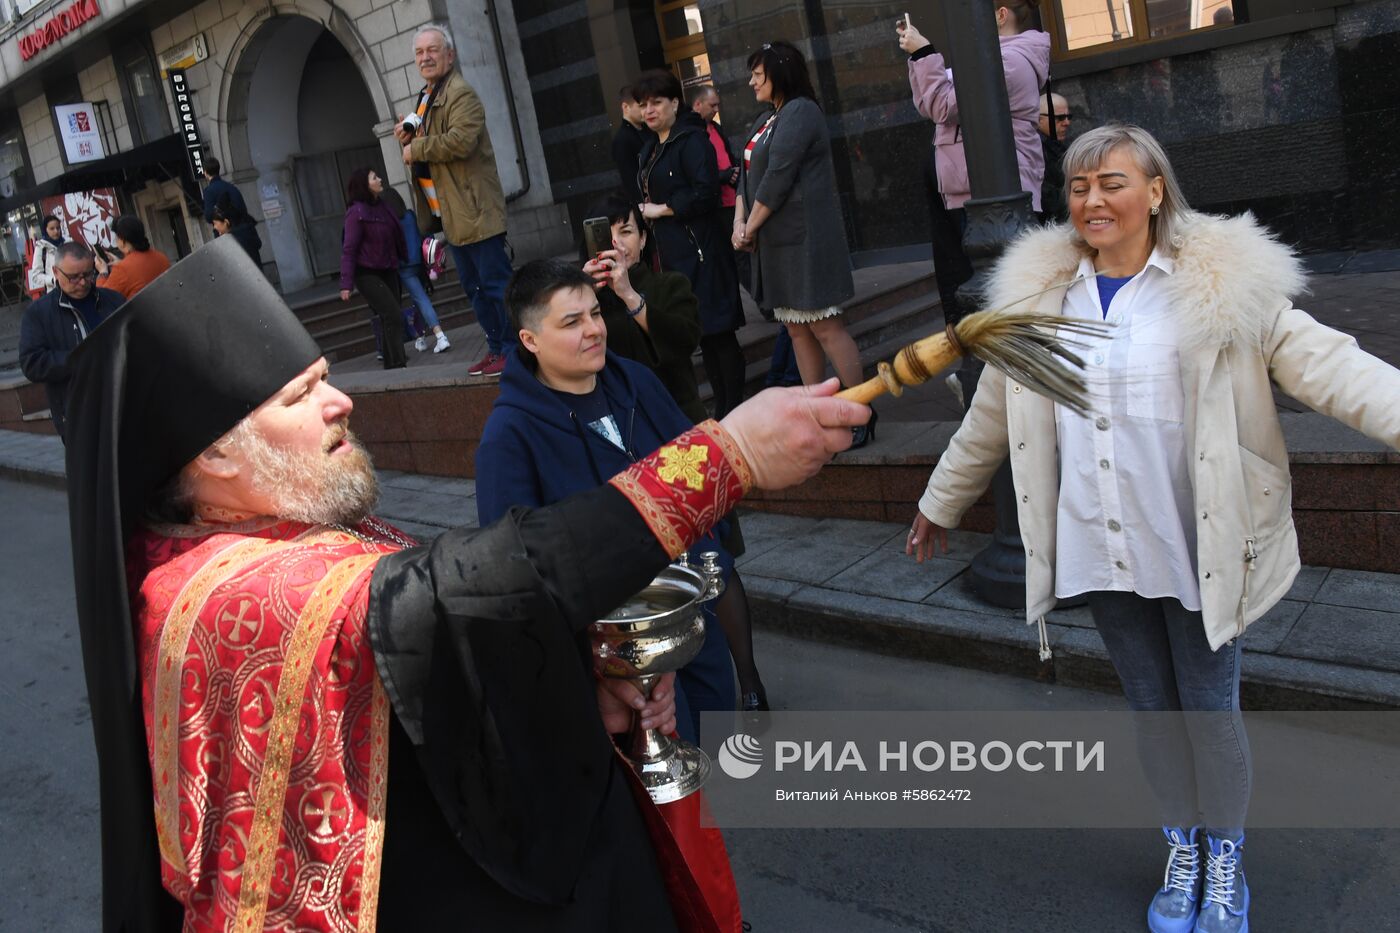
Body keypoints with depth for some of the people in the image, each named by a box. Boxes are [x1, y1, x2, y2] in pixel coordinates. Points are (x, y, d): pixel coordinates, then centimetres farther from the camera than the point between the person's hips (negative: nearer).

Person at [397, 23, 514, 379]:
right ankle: (497, 348, 20)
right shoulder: (427, 97, 20)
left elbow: (460, 140, -26)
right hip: (450, 213, 10)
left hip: (474, 210, -10)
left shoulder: (461, 94, -10)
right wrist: (408, 138, 7)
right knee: (474, 287, 13)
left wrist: (416, 148, -14)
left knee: (495, 283, -7)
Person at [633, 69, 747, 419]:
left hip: (699, 251, -9)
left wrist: (662, 209, -14)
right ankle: (721, 408, 20)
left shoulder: (691, 140, -9)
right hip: (672, 253, 9)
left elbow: (705, 192, -20)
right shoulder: (650, 148, 18)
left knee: (718, 332, -5)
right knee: (703, 336, 13)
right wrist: (644, 212, 9)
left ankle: (735, 409, 3)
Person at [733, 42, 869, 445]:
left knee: (824, 325, -10)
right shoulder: (765, 121, 19)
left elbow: (777, 179, -16)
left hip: (804, 239, -9)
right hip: (777, 242, 9)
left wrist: (751, 229, -10)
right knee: (797, 329, 9)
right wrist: (740, 222, -1)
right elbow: (748, 177, 15)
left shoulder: (799, 112, -10)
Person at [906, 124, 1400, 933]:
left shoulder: (1222, 285, -8)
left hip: (1196, 550, -3)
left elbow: (1325, 365, -15)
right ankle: (1182, 851, 37)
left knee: (1210, 709, 10)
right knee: (1152, 707, 16)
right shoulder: (1038, 295, 3)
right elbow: (991, 417, 12)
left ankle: (1226, 861, 35)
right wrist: (941, 504, 19)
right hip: (1102, 553, 3)